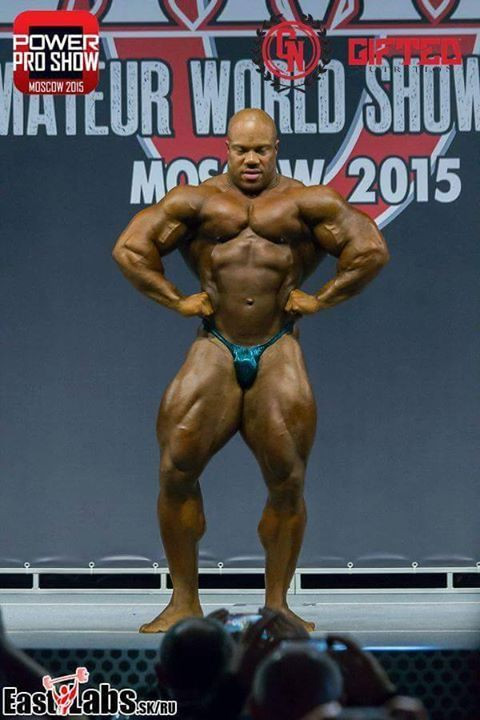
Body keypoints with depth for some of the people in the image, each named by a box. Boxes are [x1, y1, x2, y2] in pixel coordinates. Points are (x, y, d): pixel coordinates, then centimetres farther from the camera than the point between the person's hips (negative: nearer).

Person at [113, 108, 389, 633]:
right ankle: (184, 602, 0)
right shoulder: (198, 201, 9)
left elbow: (371, 250, 7)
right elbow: (130, 248, 10)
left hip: (278, 351, 0)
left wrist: (320, 298, 3)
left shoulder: (304, 203, 8)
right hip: (216, 349, 0)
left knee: (288, 480, -4)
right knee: (176, 470, -8)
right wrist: (176, 300, 4)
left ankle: (276, 604, 7)